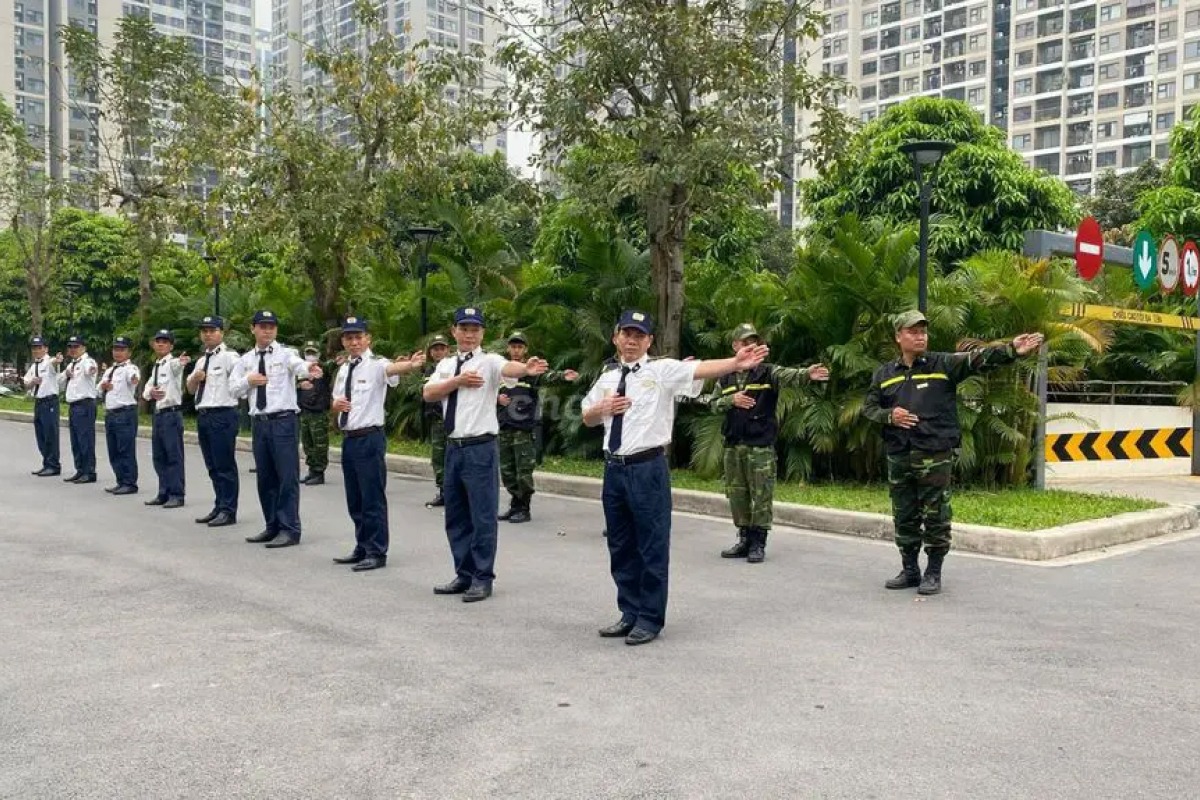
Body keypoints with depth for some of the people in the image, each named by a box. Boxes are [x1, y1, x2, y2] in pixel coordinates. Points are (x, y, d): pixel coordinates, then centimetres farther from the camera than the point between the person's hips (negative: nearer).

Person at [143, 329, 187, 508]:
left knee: (174, 456, -6)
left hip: (172, 414, -8)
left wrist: (181, 362, -59)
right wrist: (150, 391, -11)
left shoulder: (173, 363, -8)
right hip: (158, 413, 8)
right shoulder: (156, 366, 16)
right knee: (159, 457, 11)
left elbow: (176, 364, -34)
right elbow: (146, 388, 15)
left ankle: (176, 495, -1)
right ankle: (163, 493, 20)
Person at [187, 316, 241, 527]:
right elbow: (191, 388, 23)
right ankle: (219, 507, 24)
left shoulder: (229, 356, -7)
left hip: (222, 415, -9)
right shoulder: (202, 359, 19)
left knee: (225, 465, -4)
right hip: (203, 415, 9)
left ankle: (228, 511, 3)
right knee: (212, 466, 15)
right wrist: (195, 377, 6)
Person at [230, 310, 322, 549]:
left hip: (284, 421, -5)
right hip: (259, 422, 6)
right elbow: (234, 388, 12)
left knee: (287, 477, -5)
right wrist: (248, 380, -8)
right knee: (265, 478, 13)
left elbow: (298, 365, -26)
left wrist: (309, 368, -49)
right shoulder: (245, 360, 12)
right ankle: (272, 527, 26)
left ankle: (290, 530, 1)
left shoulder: (285, 354, -4)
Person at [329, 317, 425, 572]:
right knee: (354, 500, 16)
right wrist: (336, 404, -3)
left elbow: (393, 369, -33)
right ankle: (362, 549, 29)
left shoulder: (375, 365, -9)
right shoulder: (343, 369, 14)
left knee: (373, 500, -3)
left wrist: (411, 364, -56)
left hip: (369, 438, -8)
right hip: (348, 438, 8)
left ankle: (376, 553, 6)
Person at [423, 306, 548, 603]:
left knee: (482, 517, -2)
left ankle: (482, 579, 10)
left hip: (480, 448, -6)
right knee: (456, 517, 14)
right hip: (453, 447, 6)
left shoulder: (488, 361, -5)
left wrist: (527, 368, -49)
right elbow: (428, 393, 0)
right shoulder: (446, 365, 14)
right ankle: (464, 575, 26)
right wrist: (458, 380, -12)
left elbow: (508, 368, -27)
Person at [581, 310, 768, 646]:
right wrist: (603, 408, -1)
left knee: (652, 547, 1)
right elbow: (587, 419, 22)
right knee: (621, 547, 14)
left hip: (648, 468, -5)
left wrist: (737, 363, -36)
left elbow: (702, 369, -20)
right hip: (614, 468, 6)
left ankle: (650, 619, 14)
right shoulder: (607, 378, 14)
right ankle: (630, 613, 27)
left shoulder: (662, 370, -3)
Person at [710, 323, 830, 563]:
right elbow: (713, 404, 11)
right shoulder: (726, 377, 12)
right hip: (733, 444, 4)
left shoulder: (767, 372, -1)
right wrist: (731, 400, -9)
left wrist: (806, 373, -42)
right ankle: (744, 539, 22)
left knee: (761, 496, -2)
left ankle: (758, 543, 7)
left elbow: (787, 376, -21)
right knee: (737, 494, 10)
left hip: (761, 445, -4)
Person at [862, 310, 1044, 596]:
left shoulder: (943, 365, 1)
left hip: (935, 456, -3)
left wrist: (1011, 350, -28)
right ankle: (909, 570, 25)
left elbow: (978, 359, -12)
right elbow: (868, 408, 14)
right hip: (898, 457, 3)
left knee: (935, 517, 2)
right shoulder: (884, 374, 11)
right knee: (904, 518, 11)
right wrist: (889, 416, -6)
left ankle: (933, 573, 15)